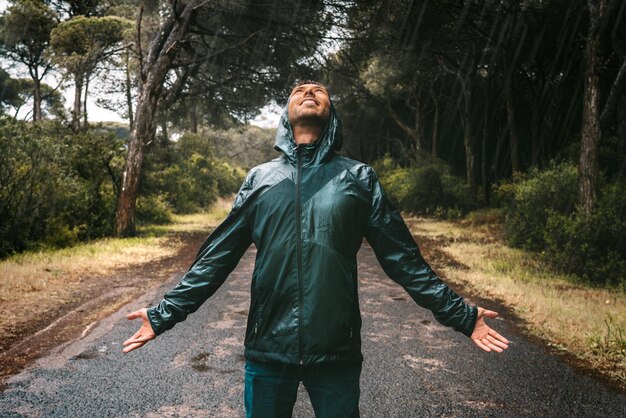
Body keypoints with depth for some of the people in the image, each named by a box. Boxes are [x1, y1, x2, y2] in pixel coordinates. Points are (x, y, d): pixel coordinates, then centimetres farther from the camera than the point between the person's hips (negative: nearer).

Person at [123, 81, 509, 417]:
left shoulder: (359, 178, 3)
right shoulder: (260, 178, 5)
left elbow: (404, 258, 3)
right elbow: (216, 257, 6)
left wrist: (461, 317, 0)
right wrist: (164, 314, 4)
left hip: (337, 353, -1)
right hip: (268, 352, 1)